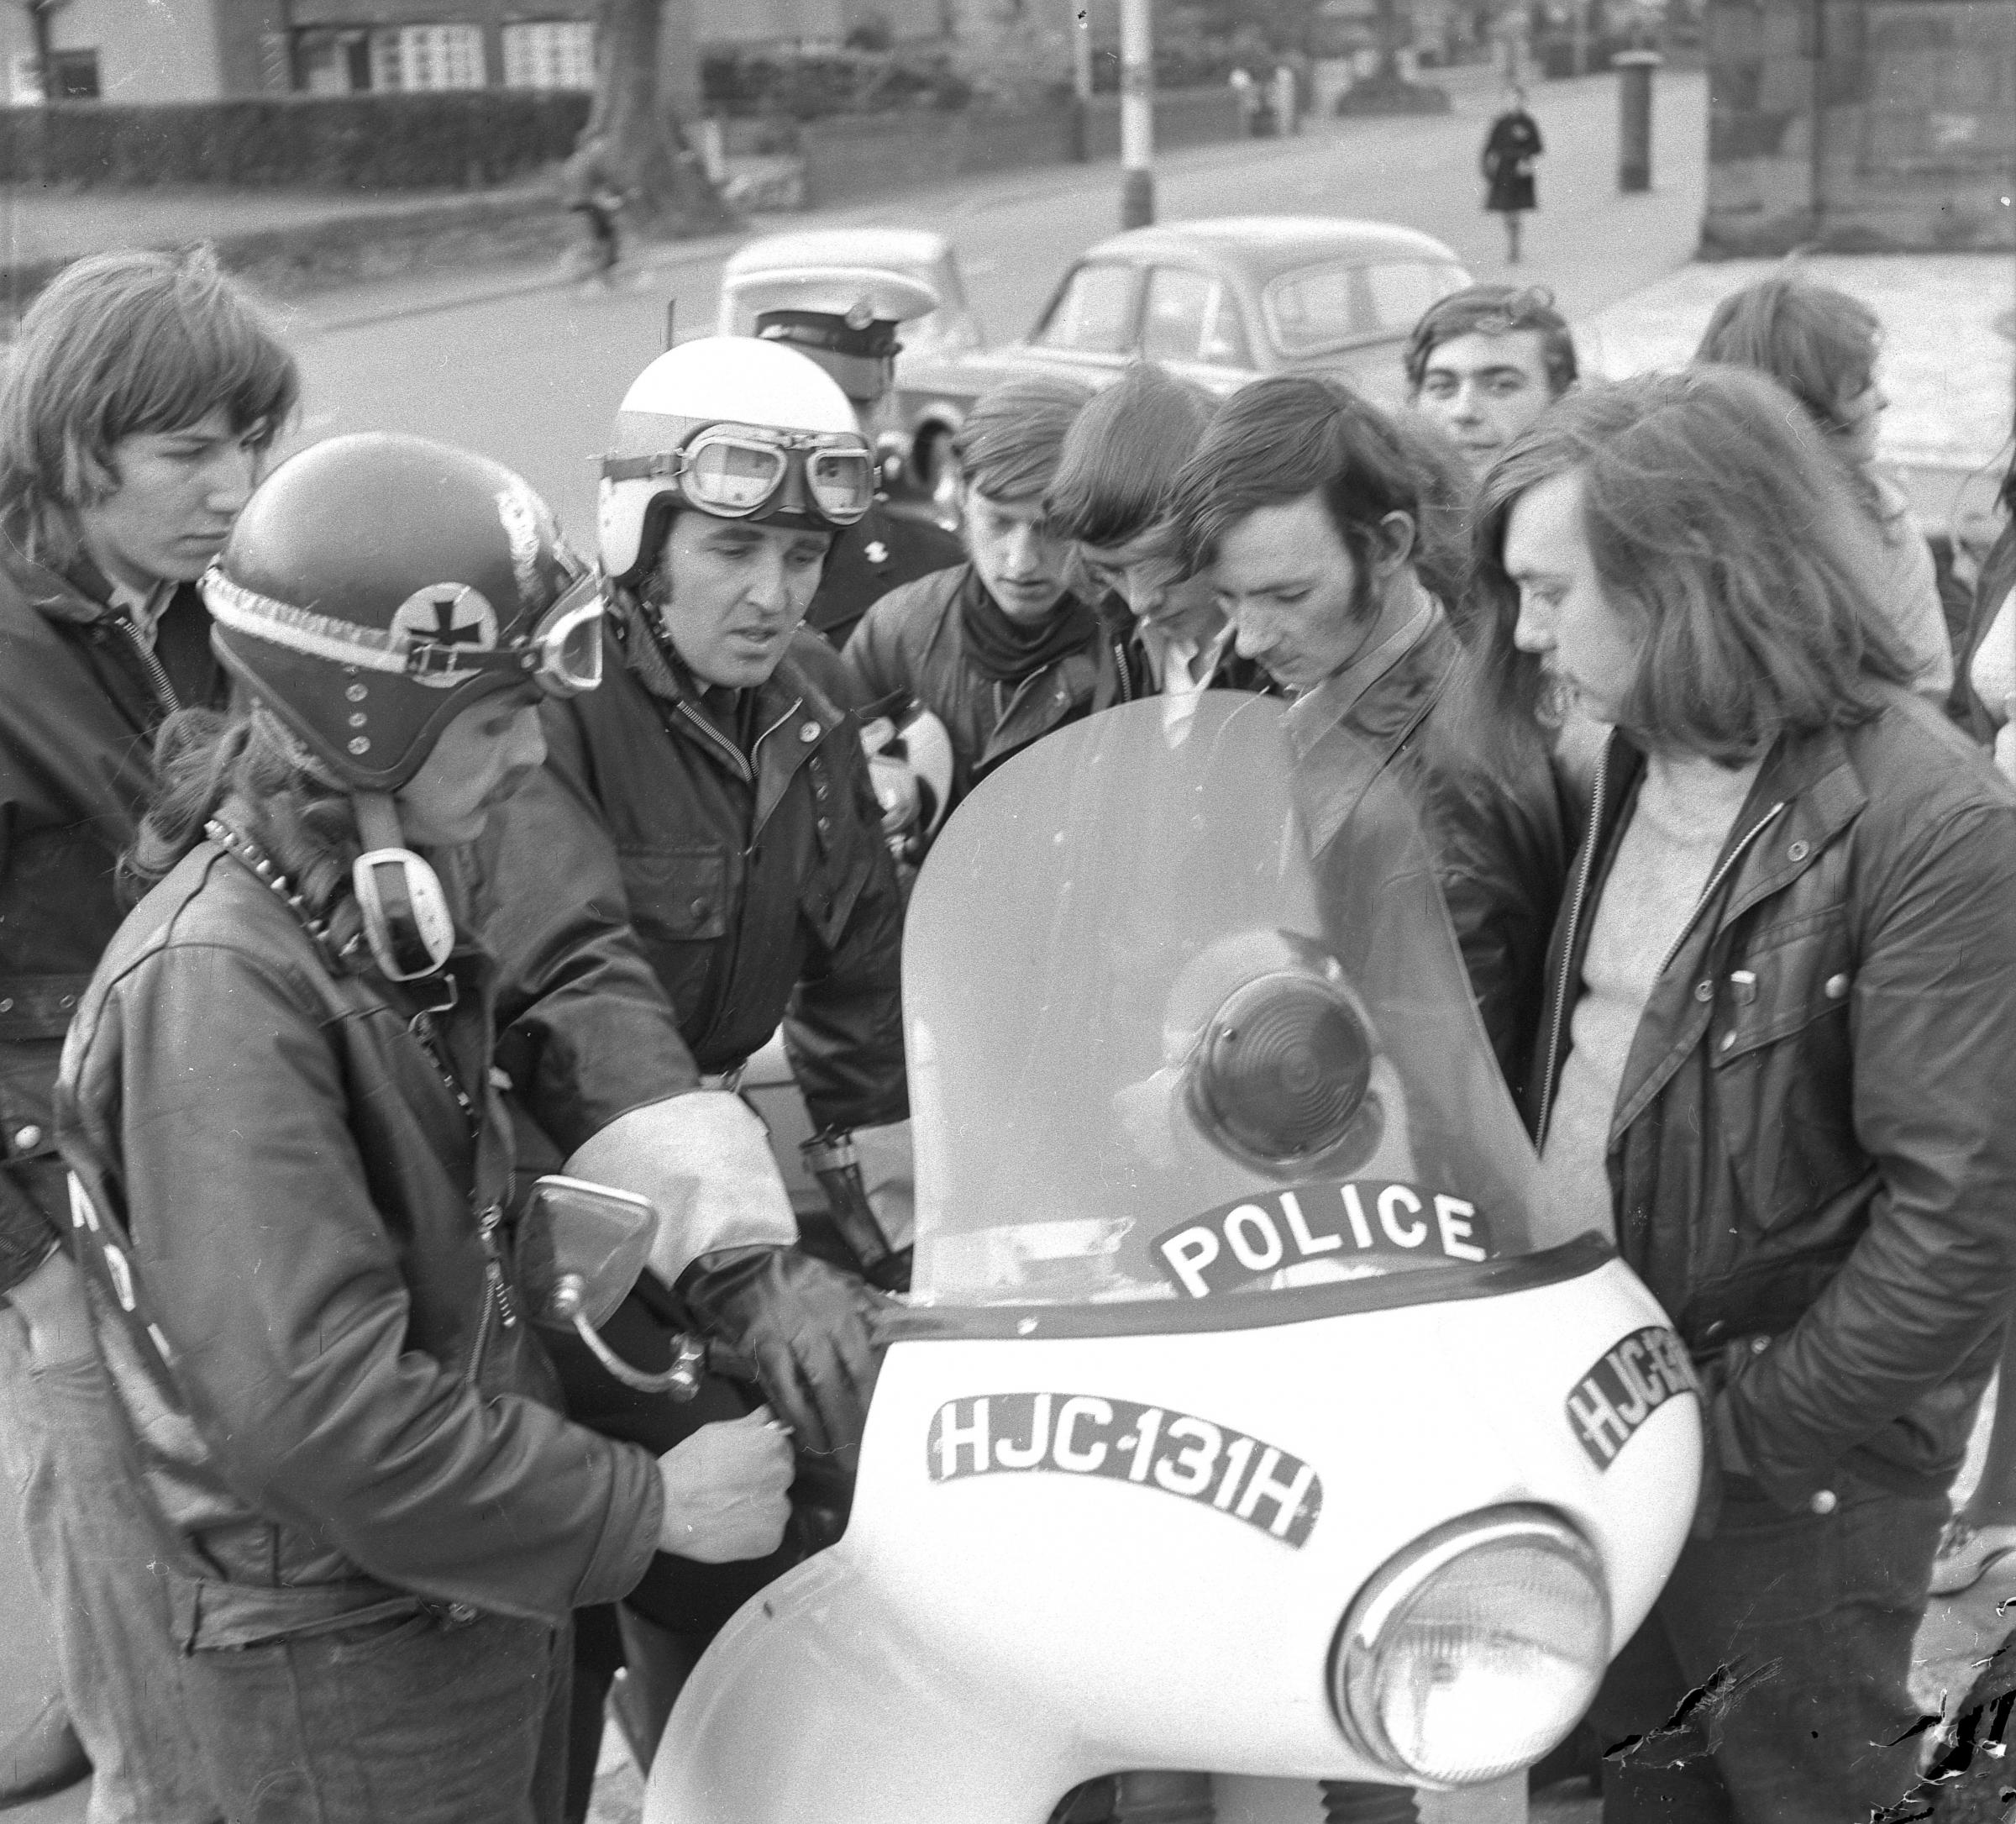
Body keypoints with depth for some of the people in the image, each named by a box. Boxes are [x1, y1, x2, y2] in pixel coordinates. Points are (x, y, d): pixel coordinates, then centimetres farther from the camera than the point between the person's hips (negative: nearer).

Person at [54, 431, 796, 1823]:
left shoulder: (384, 891, 3)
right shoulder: (214, 981, -26)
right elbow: (318, 1413, -31)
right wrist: (645, 1506, -24)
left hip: (484, 1590, 9)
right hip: (349, 1665, -9)